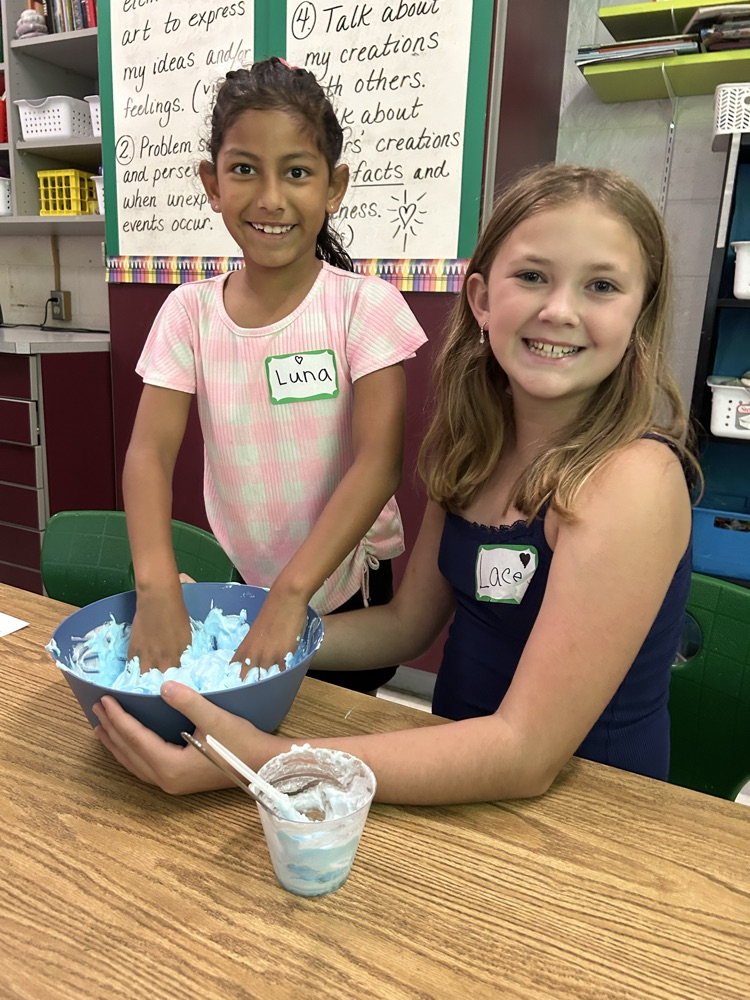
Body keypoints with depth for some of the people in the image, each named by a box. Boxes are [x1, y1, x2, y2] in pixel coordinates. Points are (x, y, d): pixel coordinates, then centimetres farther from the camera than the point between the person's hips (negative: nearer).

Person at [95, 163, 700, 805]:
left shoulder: (634, 478, -22)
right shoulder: (476, 444, -2)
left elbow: (527, 754, -24)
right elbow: (407, 623, 4)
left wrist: (260, 763, -30)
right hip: (460, 769, 5)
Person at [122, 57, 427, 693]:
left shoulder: (366, 306, -13)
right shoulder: (191, 312, -5)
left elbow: (379, 464, -22)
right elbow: (150, 451, -13)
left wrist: (291, 593, -30)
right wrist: (157, 587, -29)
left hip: (346, 588, -2)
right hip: (238, 585, 2)